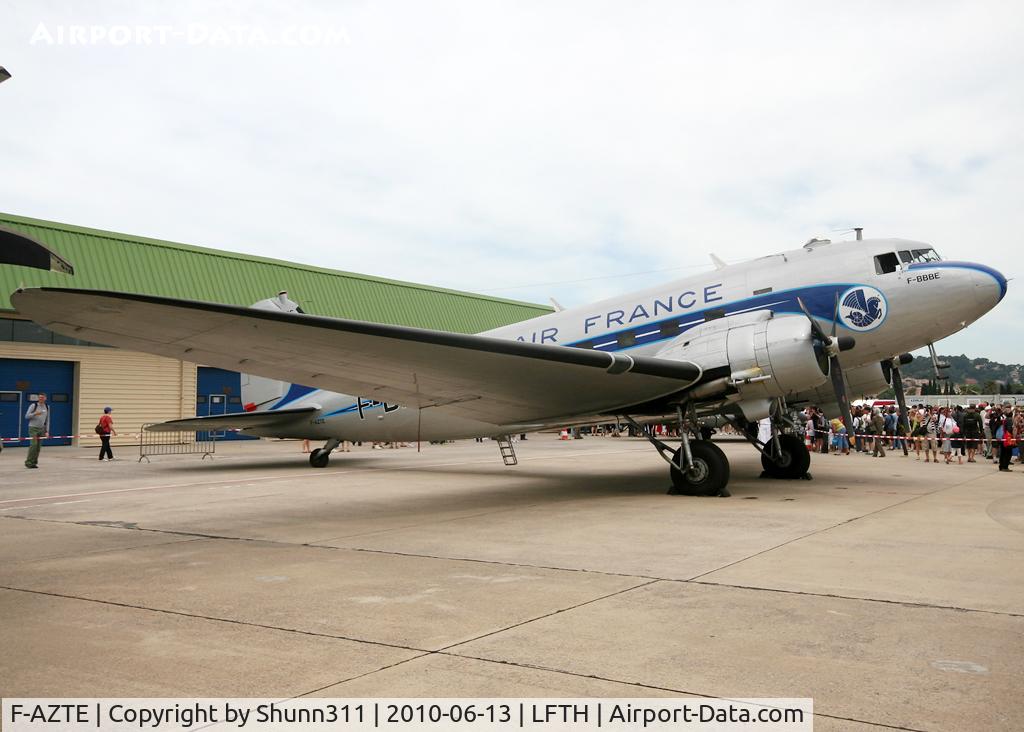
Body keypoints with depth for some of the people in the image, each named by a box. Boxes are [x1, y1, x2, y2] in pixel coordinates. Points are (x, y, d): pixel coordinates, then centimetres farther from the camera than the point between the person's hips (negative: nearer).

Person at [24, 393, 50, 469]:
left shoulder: (47, 407, 10)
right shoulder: (33, 405, -3)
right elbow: (26, 416, -5)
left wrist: (47, 431, 7)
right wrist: (35, 413, -23)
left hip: (41, 429, 4)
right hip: (33, 428, -4)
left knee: (38, 446, 2)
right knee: (34, 444, -16)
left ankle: (34, 462, 8)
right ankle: (28, 462, -10)